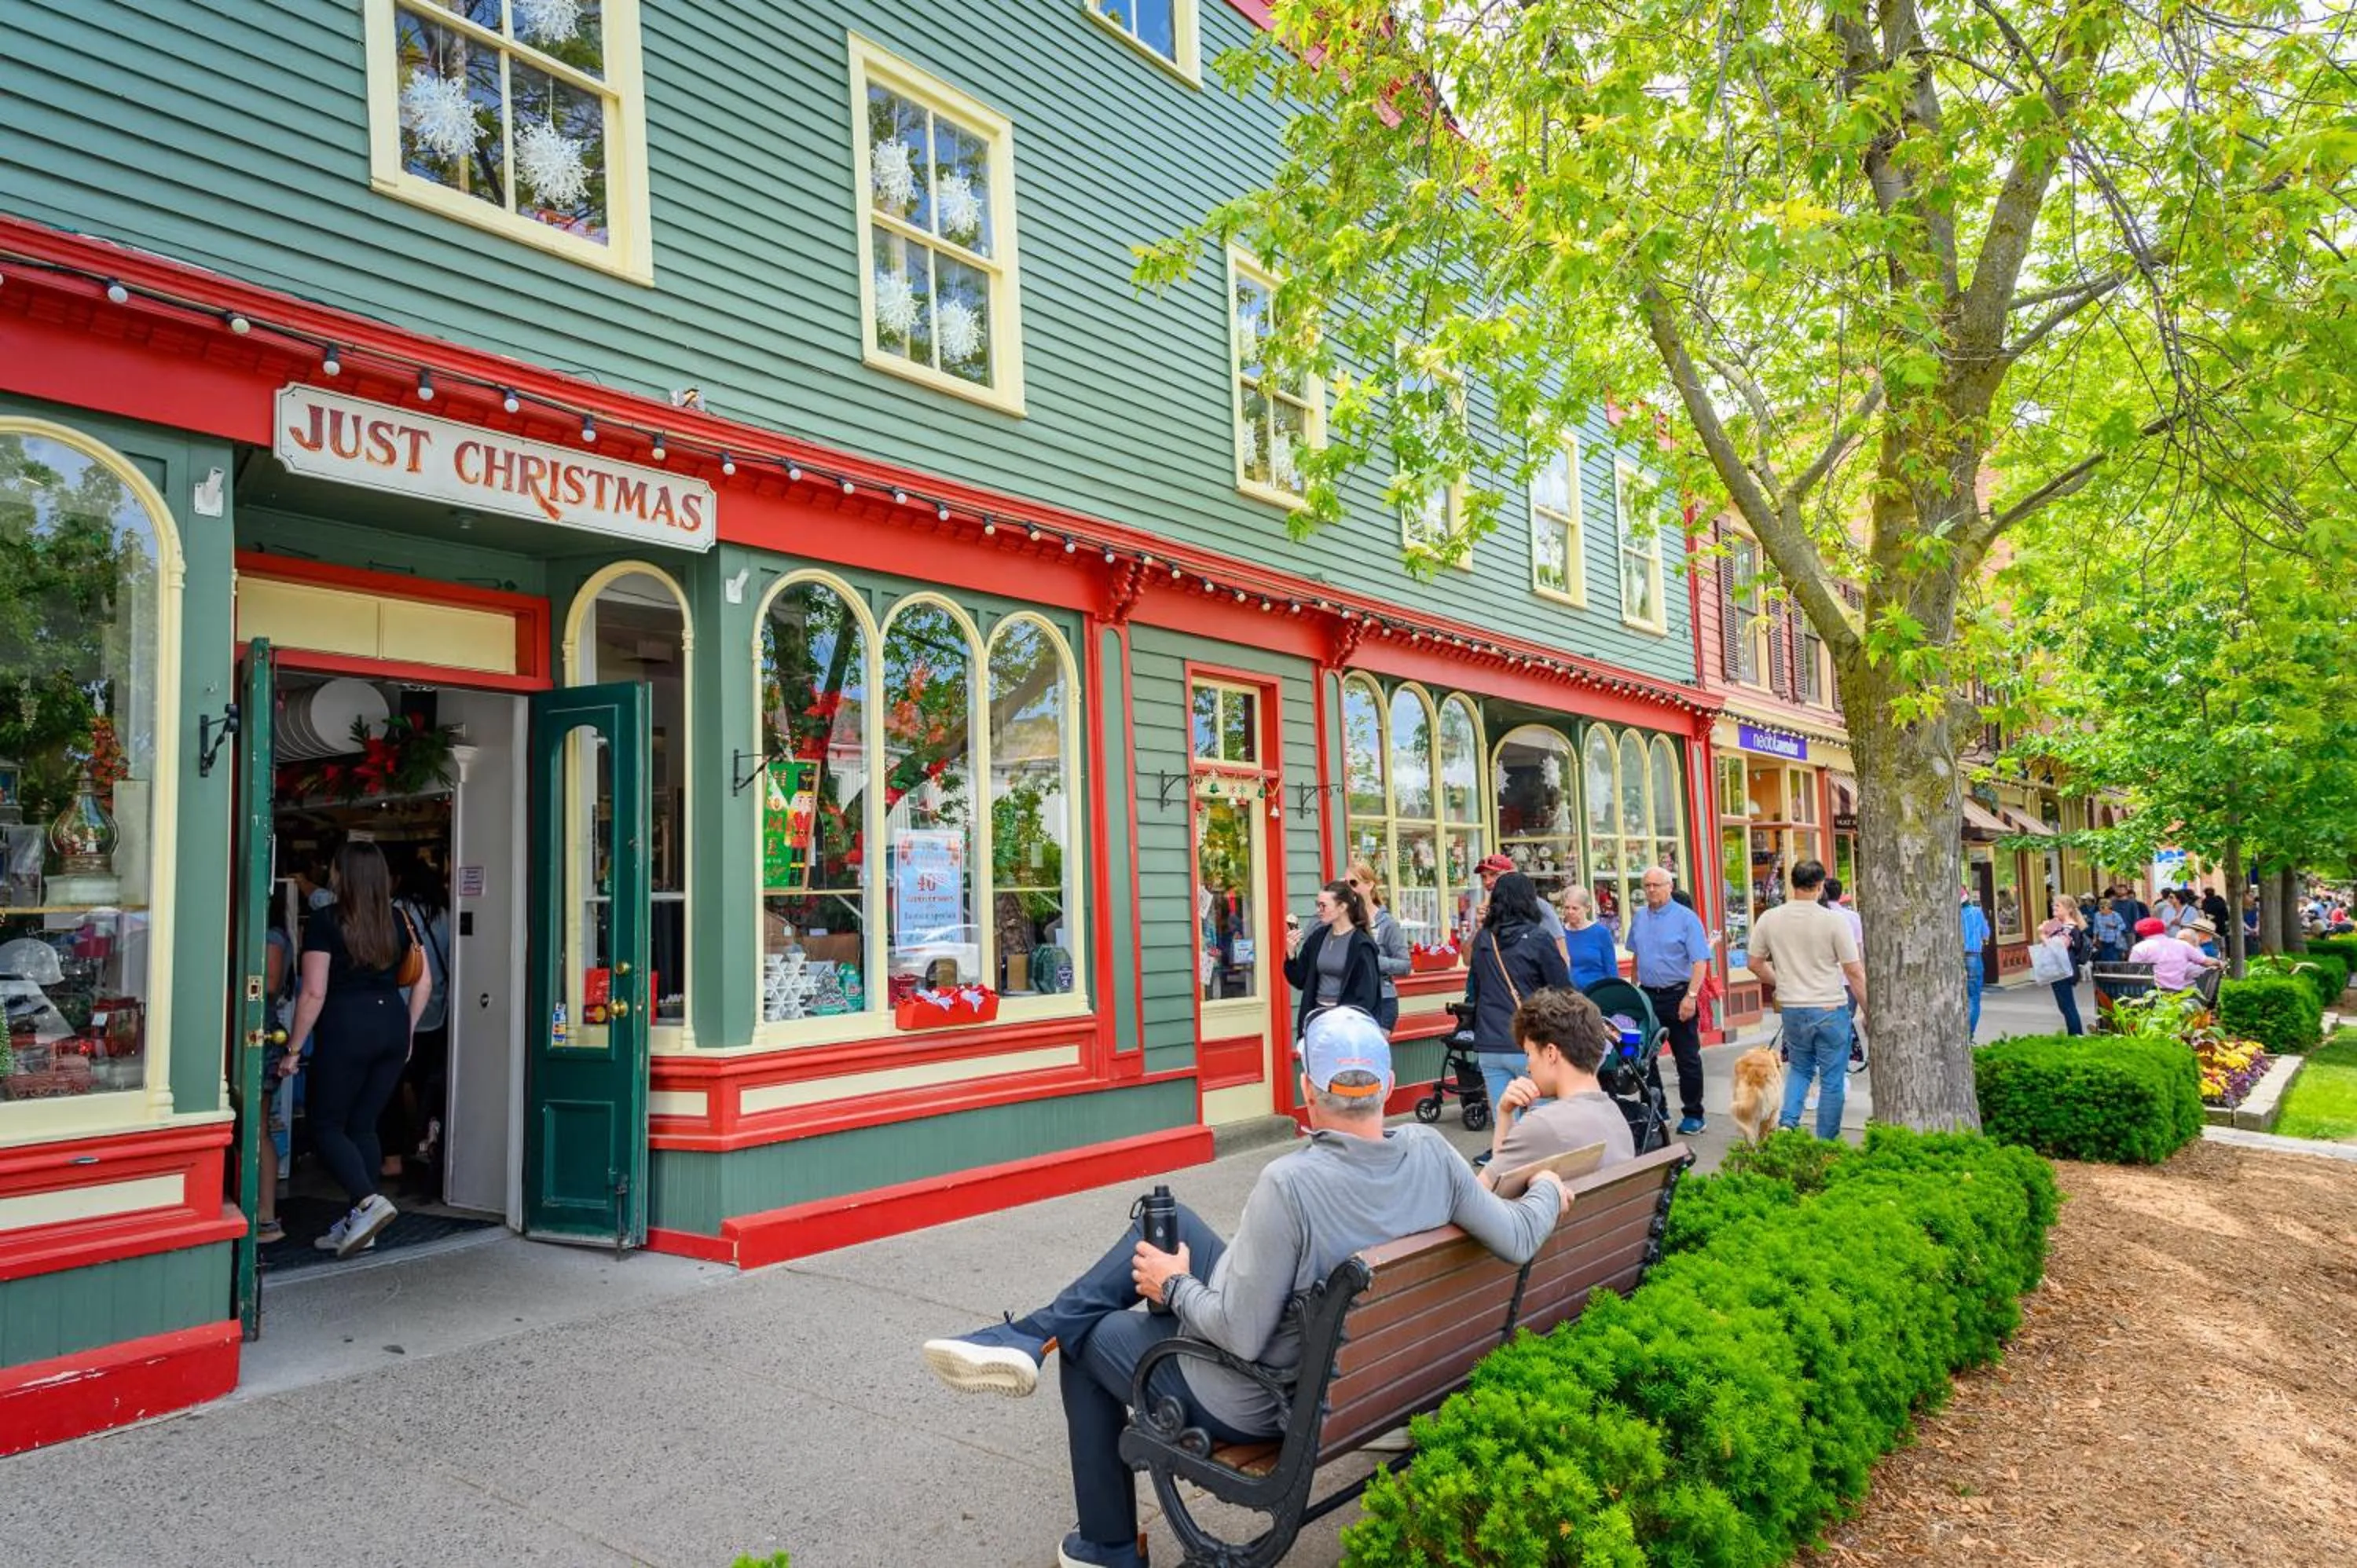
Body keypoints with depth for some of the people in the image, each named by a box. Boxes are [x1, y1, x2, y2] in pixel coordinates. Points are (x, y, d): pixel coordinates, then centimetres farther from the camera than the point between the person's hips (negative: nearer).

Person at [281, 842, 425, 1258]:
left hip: (346, 1029, -6)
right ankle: (358, 1224, 15)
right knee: (363, 1126, 14)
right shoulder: (398, 922, 10)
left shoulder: (325, 920, -6)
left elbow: (314, 992, -9)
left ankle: (369, 1200, -13)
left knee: (326, 1126, 6)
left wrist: (293, 1048, -2)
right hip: (392, 1025, 6)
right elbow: (423, 982, 11)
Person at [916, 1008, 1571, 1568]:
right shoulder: (1430, 1153, -18)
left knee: (1088, 1339, 20)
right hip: (1346, 1365, 7)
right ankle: (1028, 1337, 16)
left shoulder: (1289, 1182, -34)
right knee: (1165, 1222, 17)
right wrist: (1547, 1188, 10)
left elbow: (1241, 1337, -28)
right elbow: (1516, 1241, -9)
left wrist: (1174, 1286, -10)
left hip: (1250, 1405, -7)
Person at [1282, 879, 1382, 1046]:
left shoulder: (1361, 944, -7)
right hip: (1318, 1015, 5)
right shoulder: (1317, 937, 9)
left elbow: (1367, 996, -8)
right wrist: (1291, 953, -2)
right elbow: (1299, 981, 12)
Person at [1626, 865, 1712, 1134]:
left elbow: (1700, 961, -14)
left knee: (1688, 1059, 1)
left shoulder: (1686, 918, -9)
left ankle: (1693, 1115, 11)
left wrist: (1691, 996, -22)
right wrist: (1634, 987, 17)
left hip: (1678, 996, -6)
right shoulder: (1639, 917, 9)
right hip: (1647, 995, 6)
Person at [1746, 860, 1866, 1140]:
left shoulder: (1769, 919, -2)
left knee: (1799, 1069, 23)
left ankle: (1787, 1122, 5)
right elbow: (1854, 973, -9)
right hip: (1830, 1009, -4)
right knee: (1832, 1079, 8)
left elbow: (1755, 963, 6)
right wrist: (1868, 1011, 1)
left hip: (1792, 1009, 4)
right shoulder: (1834, 921, -12)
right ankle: (1826, 1145, 13)